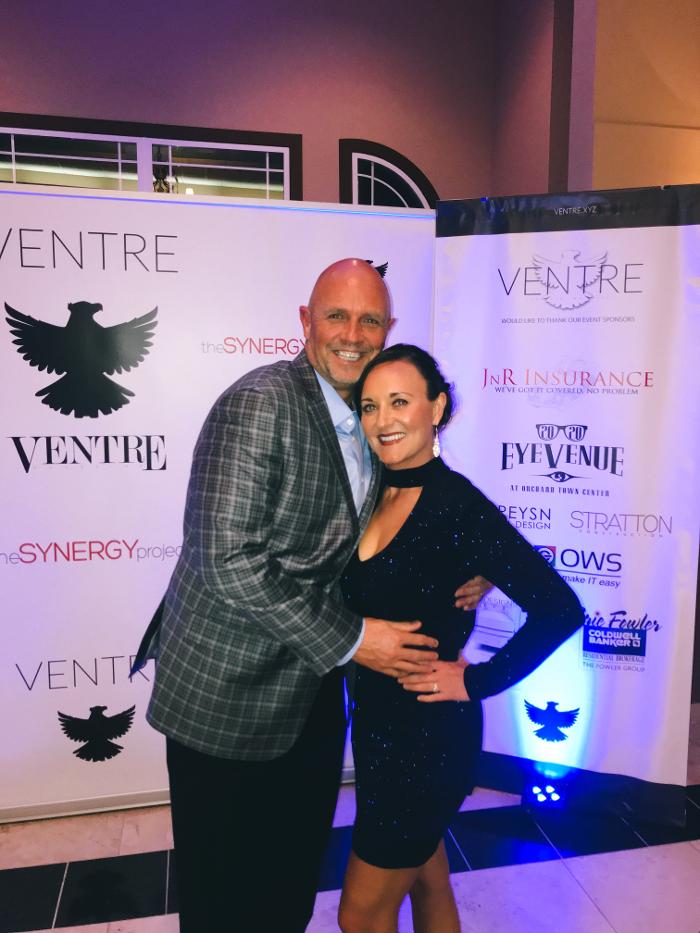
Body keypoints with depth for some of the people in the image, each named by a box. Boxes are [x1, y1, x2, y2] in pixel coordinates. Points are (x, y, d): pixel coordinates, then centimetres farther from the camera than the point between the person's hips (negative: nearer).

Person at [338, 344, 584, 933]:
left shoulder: (458, 505, -22)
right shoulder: (375, 494, 0)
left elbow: (559, 609, -23)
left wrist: (478, 682, -18)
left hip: (429, 735, -7)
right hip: (378, 723, 7)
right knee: (426, 883, 26)